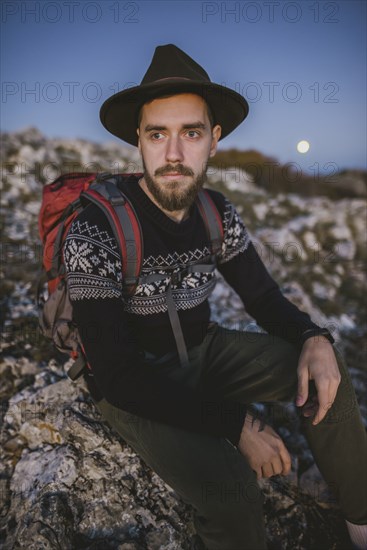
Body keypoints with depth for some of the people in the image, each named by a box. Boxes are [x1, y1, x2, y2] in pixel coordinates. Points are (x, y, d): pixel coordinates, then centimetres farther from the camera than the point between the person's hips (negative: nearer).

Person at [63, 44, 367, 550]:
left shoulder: (217, 213, -6)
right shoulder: (95, 232, -24)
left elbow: (263, 297, 2)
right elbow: (119, 376, -26)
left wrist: (314, 339, -20)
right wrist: (236, 425, -29)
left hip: (200, 352, 6)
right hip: (132, 388, -5)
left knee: (324, 373, -7)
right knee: (230, 487, -30)